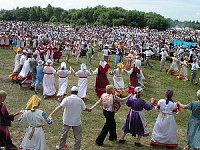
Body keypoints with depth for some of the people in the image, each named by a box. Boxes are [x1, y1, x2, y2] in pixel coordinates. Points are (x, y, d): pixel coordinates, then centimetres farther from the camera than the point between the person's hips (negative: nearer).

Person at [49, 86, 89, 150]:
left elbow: (60, 106, -24)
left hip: (67, 121, 2)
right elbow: (84, 109, 3)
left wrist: (52, 113, -30)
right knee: (78, 137, 11)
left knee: (64, 135, 19)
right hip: (76, 121, -1)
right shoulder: (80, 100, -8)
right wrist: (88, 109, 26)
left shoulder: (66, 99, -11)